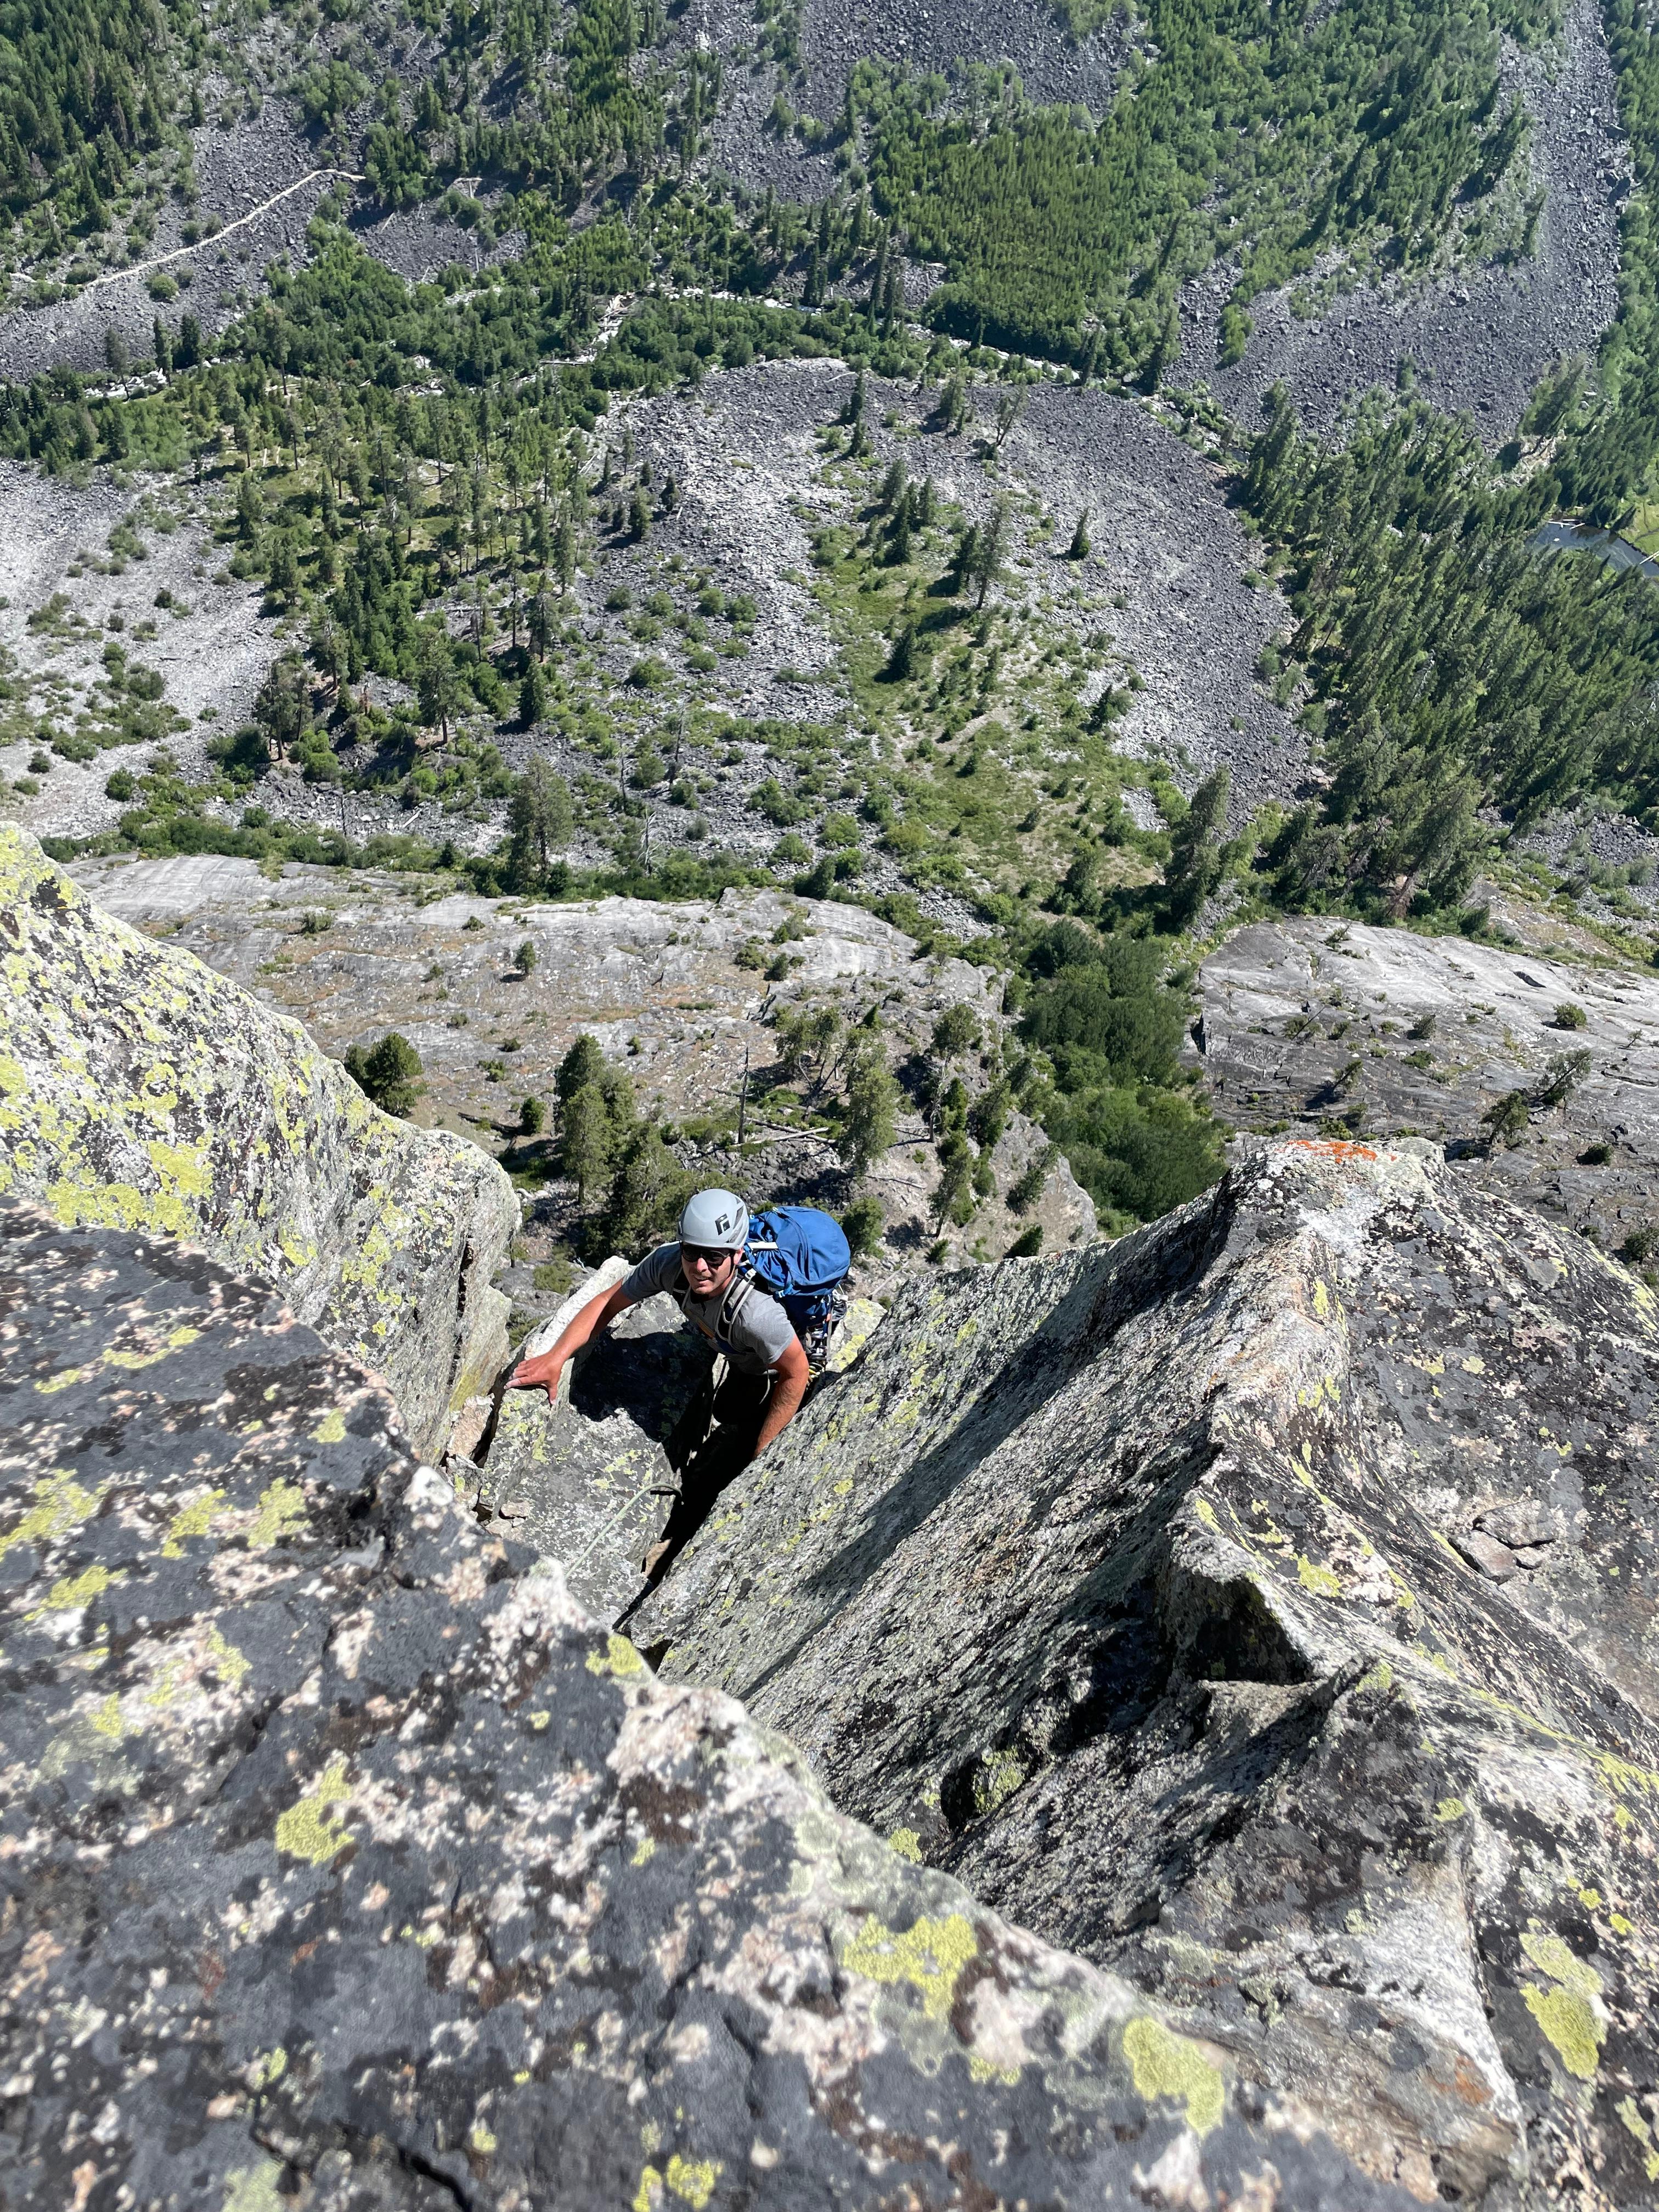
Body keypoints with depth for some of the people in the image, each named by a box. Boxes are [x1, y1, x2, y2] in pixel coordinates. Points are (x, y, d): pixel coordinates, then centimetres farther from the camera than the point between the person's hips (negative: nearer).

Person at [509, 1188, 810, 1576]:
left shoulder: (756, 1311, -44)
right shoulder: (668, 1263, -28)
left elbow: (795, 1374, -28)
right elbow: (609, 1304, -11)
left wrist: (759, 1456, -21)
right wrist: (555, 1358, -16)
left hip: (771, 1383, -6)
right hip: (731, 1363, 6)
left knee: (708, 1479, -4)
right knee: (680, 1452, 17)